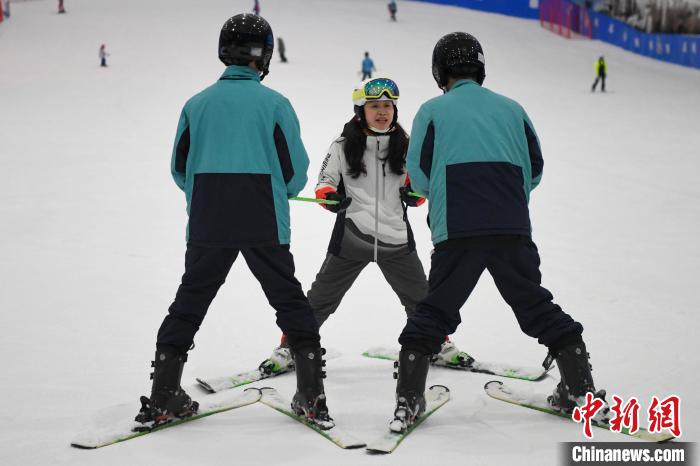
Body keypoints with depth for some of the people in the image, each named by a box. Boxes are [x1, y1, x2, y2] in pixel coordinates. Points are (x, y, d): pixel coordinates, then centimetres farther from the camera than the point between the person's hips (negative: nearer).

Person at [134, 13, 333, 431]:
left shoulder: (197, 104, 4)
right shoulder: (274, 103, -5)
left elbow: (180, 170, 9)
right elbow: (296, 172, -3)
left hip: (207, 225, 2)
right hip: (265, 225, -2)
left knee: (189, 303, 13)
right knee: (290, 302, 9)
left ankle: (162, 399, 13)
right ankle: (312, 398, 7)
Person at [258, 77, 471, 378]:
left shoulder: (404, 146, 5)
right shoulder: (343, 147, -2)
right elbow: (325, 180, 3)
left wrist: (415, 193, -9)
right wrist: (329, 196, -19)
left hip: (396, 237, 2)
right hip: (351, 237, -2)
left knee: (421, 297, 12)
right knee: (321, 299, 3)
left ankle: (439, 344, 33)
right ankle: (289, 348, 16)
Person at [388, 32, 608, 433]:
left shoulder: (433, 110, 5)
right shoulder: (511, 108, 12)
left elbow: (420, 174, 1)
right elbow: (535, 169, 13)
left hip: (457, 233, -2)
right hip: (514, 230, 2)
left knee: (435, 312, 6)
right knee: (537, 307, 14)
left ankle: (409, 399, 0)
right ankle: (580, 389, 15)